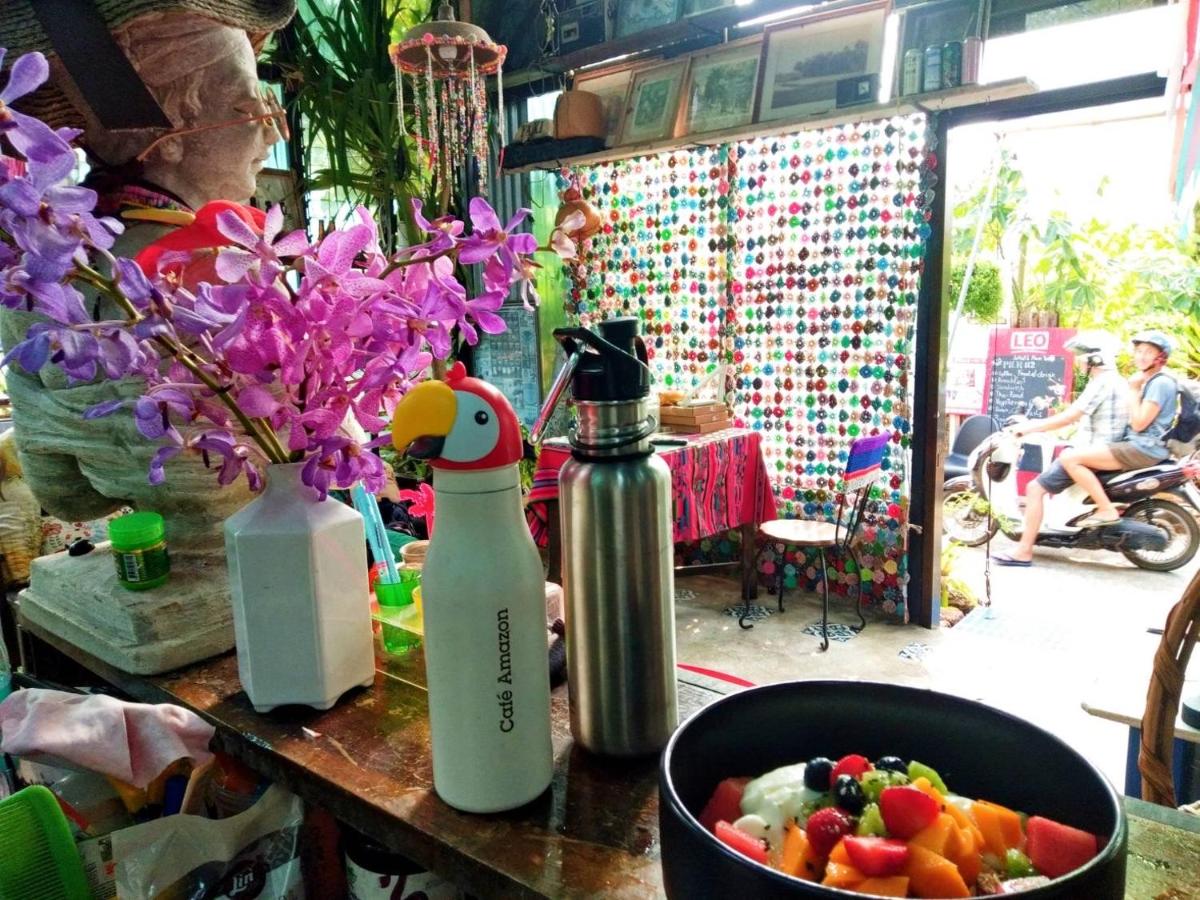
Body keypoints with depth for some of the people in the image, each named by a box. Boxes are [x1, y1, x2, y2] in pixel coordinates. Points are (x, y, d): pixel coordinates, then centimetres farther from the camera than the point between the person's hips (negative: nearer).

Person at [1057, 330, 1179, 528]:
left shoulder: (1161, 383, -13)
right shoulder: (1147, 381, 18)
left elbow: (1139, 423, -18)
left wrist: (1133, 390, -12)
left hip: (1144, 448, -11)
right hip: (1136, 444, 11)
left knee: (1069, 458, -22)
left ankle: (1107, 510, -18)